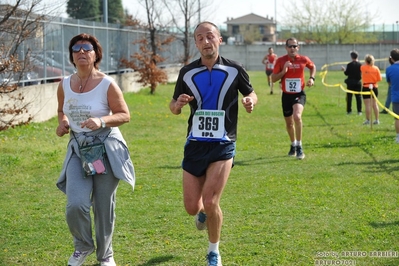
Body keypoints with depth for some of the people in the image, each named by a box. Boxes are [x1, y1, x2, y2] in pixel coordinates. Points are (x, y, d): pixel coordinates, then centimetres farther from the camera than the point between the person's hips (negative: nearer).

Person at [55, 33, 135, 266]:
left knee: (104, 207, 4)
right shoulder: (65, 85, 4)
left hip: (106, 149, -3)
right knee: (76, 205, -13)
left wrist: (101, 121, -23)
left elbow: (125, 115, -6)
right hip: (78, 150, 3)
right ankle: (83, 246, 16)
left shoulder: (107, 84, -9)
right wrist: (62, 122, 0)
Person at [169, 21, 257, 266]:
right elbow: (174, 107, 11)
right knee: (192, 207, 2)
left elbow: (251, 93, 13)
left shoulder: (234, 70, -3)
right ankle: (204, 213, 42)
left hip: (223, 145, -2)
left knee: (210, 202, -14)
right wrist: (178, 104, -14)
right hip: (195, 145, 2)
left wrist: (250, 101, -12)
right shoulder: (187, 72, 2)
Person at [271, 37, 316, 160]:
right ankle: (293, 145, 40)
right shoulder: (281, 61, -7)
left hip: (299, 94, -2)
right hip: (286, 95, 2)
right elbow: (273, 78, -5)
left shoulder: (303, 59, -5)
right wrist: (283, 71, -20)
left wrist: (311, 78, 1)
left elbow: (313, 67, 18)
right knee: (289, 123, 14)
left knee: (297, 116, -28)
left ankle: (299, 147, -17)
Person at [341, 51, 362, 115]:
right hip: (358, 82, 2)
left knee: (349, 97, 7)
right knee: (358, 97, 6)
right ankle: (359, 111, 4)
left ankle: (349, 110, 8)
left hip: (350, 83, -2)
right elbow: (361, 73, 0)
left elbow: (346, 73, -7)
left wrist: (344, 70, 12)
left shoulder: (349, 64, -11)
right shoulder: (360, 64, -5)